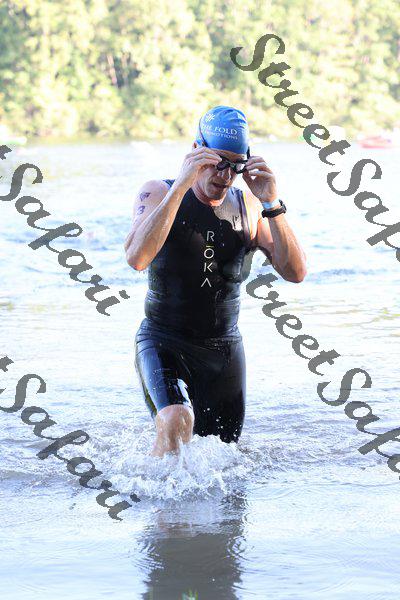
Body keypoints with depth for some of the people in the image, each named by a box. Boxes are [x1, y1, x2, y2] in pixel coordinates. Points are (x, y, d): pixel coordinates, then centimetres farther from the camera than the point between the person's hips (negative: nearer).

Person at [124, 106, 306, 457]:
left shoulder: (247, 208, 1)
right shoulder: (159, 194, -8)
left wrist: (272, 205, -22)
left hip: (225, 350, 4)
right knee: (177, 422, -31)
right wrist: (181, 186, -32)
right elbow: (137, 258, -28)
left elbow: (295, 273, -10)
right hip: (164, 344, -4)